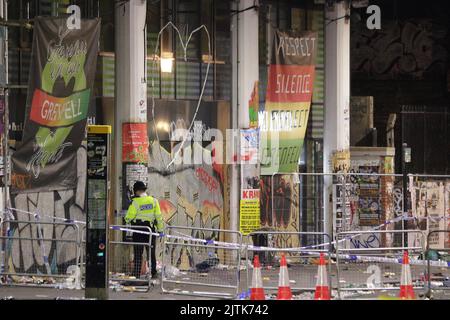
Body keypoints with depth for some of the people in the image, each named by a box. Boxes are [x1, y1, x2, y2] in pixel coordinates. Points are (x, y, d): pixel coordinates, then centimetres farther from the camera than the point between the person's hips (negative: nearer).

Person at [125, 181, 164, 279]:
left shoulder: (136, 202, -9)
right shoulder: (153, 201, 3)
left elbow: (128, 218, -9)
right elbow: (159, 216, 4)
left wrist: (128, 220, 14)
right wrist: (160, 229, 10)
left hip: (138, 230, -3)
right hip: (151, 229, 3)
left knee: (138, 253, 1)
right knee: (151, 253, 10)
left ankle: (136, 274, 0)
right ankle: (153, 273, 10)